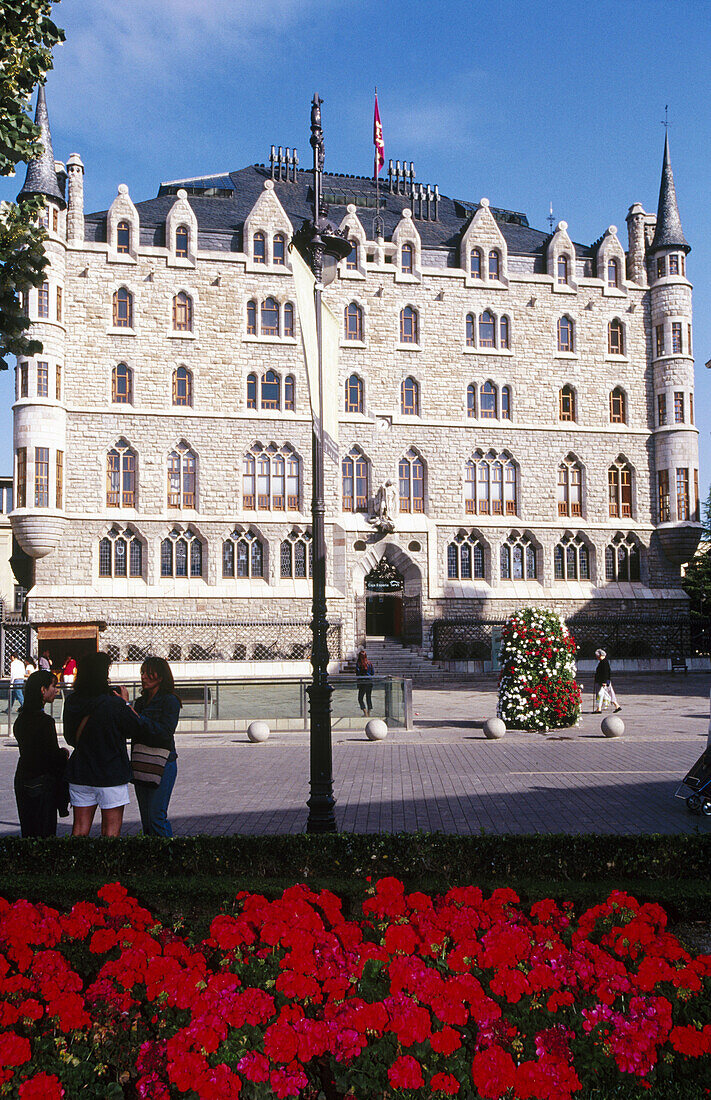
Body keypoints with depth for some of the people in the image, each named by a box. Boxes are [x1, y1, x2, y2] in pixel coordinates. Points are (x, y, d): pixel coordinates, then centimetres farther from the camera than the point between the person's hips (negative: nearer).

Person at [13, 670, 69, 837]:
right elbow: (53, 756, -19)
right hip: (42, 783, -8)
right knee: (44, 834, 0)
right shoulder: (45, 721, -20)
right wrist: (64, 753, 2)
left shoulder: (21, 718, 7)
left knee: (28, 831, 15)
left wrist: (58, 752, 9)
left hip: (22, 778, 8)